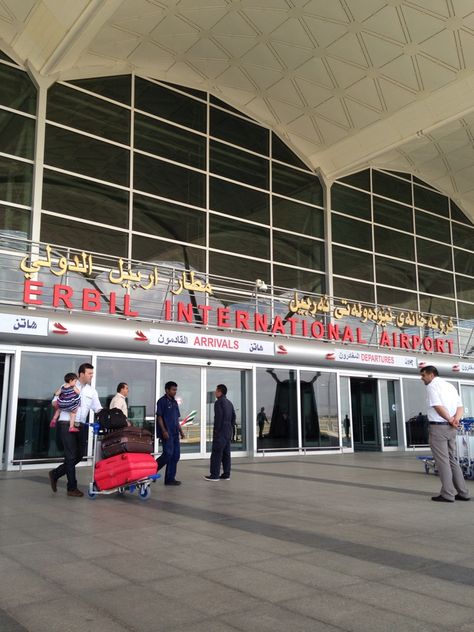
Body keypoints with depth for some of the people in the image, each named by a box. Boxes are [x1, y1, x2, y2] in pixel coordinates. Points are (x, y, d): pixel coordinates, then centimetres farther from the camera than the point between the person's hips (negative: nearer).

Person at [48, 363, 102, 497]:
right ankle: (72, 488, 4)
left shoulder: (92, 391, 12)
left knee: (79, 455, 6)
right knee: (71, 455, -5)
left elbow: (98, 408, 4)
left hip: (81, 425, 5)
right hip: (66, 424, -5)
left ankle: (55, 474, 25)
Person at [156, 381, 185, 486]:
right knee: (168, 454, -13)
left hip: (174, 433, 8)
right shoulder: (162, 401, -6)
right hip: (167, 433, -8)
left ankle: (170, 478, 12)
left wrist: (180, 430, 16)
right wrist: (164, 431, -18)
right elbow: (159, 417, -11)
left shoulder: (174, 402, 18)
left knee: (175, 455, 6)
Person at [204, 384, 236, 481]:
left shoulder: (219, 402, -12)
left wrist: (216, 430, -14)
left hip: (220, 431, -9)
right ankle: (226, 474, 11)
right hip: (228, 432, 9)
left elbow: (218, 417, -18)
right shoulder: (229, 402, 16)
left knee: (216, 453, -6)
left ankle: (214, 475, -5)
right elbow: (233, 416, 18)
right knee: (226, 453, 10)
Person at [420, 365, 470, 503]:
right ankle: (462, 492, 15)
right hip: (451, 428, 8)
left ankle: (447, 494, -1)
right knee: (452, 459, 15)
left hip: (438, 427, -8)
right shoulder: (450, 385, 18)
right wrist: (455, 419, -5)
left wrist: (450, 420, -10)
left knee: (442, 460, -3)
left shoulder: (432, 385, -7)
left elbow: (438, 406, -19)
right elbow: (460, 407, 11)